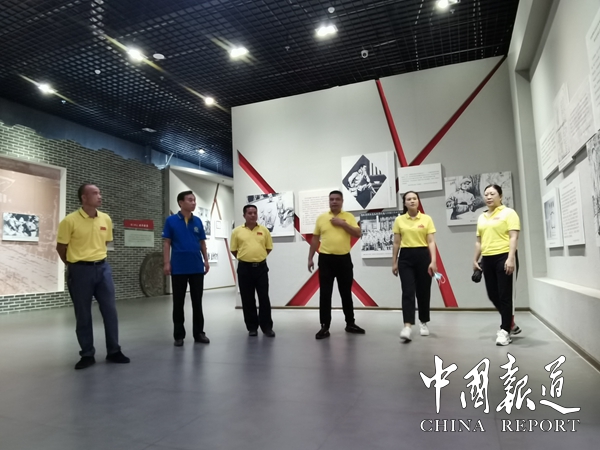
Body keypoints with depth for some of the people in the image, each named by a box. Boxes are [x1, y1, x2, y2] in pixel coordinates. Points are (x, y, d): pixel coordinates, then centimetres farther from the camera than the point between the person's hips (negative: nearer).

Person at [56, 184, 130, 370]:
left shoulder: (106, 219, 4)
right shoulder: (70, 220, -10)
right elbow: (61, 247, 0)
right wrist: (74, 265, 10)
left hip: (103, 268, 4)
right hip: (80, 270, -4)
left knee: (110, 310, 6)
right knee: (83, 314, 5)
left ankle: (113, 351, 19)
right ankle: (87, 354, 19)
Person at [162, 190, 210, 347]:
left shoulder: (198, 221, 8)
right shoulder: (171, 220, -2)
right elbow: (166, 243, -3)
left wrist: (206, 260, 6)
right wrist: (166, 263, -10)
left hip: (197, 268, 3)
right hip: (178, 268, -3)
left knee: (197, 301, 8)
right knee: (178, 303, 5)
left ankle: (199, 333, 17)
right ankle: (179, 335, 16)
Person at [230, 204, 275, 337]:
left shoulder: (264, 230, 4)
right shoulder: (237, 231, 1)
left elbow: (269, 247, 10)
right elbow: (234, 250, 6)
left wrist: (259, 257, 9)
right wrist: (245, 257, 8)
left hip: (261, 267, 1)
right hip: (244, 268, 0)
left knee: (264, 298, 2)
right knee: (247, 299, 6)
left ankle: (267, 327, 12)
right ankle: (252, 327, 18)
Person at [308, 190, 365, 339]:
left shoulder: (349, 217, 4)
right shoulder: (321, 218, 5)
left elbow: (358, 233, -6)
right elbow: (315, 239, 9)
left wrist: (342, 223, -15)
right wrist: (310, 258, 5)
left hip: (344, 259, 0)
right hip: (326, 259, 0)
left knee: (346, 293, 10)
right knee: (325, 294, 0)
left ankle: (350, 323, 24)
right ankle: (325, 326, 7)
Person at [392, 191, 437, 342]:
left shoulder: (427, 219, 1)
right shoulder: (399, 220, 4)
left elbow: (431, 242, -3)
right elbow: (396, 243, 7)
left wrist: (433, 261, -13)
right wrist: (394, 262, 4)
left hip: (423, 256, 0)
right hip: (406, 257, 0)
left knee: (423, 292, 8)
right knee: (408, 291, -9)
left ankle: (424, 323, 26)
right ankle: (407, 326, -14)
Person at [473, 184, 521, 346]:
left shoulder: (508, 213, -2)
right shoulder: (481, 218, 16)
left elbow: (513, 237, -10)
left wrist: (510, 258, -20)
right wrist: (475, 260, 15)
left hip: (504, 258, -6)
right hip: (487, 260, 6)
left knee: (505, 295, -2)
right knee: (493, 295, 10)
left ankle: (505, 330, 9)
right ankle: (511, 324, 30)